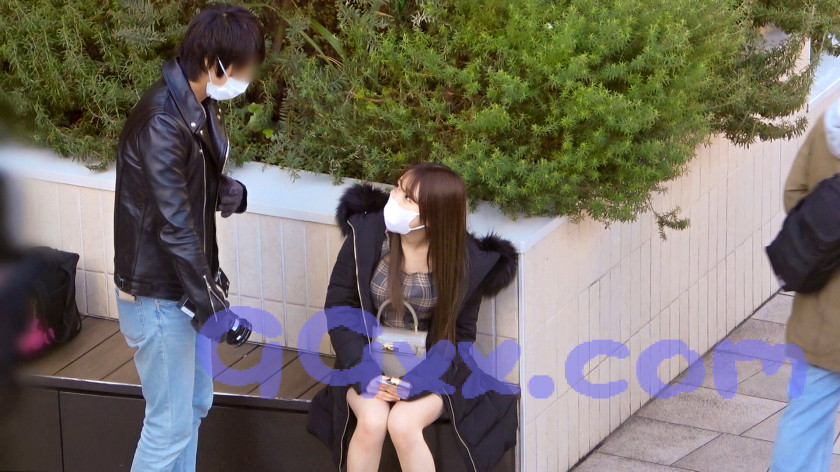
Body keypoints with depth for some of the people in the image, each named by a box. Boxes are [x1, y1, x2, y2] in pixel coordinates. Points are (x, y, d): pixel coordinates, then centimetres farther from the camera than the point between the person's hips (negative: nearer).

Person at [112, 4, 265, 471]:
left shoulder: (200, 108, 4)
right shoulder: (161, 120, -25)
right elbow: (173, 223, -26)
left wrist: (231, 192, -7)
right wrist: (210, 304, -26)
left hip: (187, 284, 10)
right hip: (158, 294, -10)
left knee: (195, 403, 20)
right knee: (171, 423, -2)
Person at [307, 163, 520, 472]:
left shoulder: (466, 261, -14)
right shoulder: (366, 234, -13)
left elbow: (460, 334, -5)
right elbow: (339, 305, -7)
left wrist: (417, 380, -20)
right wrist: (363, 369, -19)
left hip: (427, 367, -1)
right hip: (370, 361, 1)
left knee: (403, 424, -29)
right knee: (371, 421, -28)